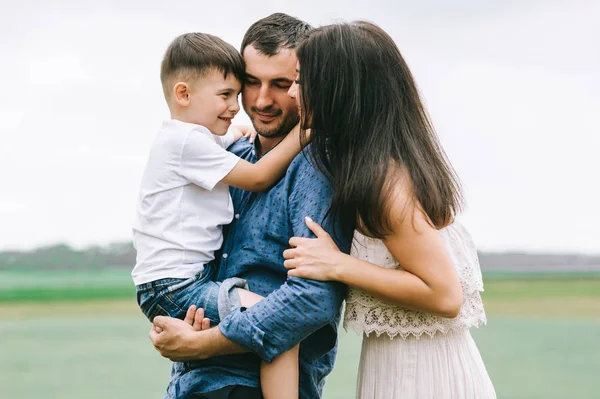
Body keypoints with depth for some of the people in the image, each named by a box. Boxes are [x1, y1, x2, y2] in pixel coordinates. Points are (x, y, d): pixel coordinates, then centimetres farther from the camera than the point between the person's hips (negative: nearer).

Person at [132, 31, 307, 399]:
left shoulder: (195, 136, 16)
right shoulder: (187, 141, -14)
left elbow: (239, 135, 37)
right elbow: (258, 178, -10)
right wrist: (301, 134, -5)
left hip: (179, 281, 10)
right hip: (176, 289, -10)